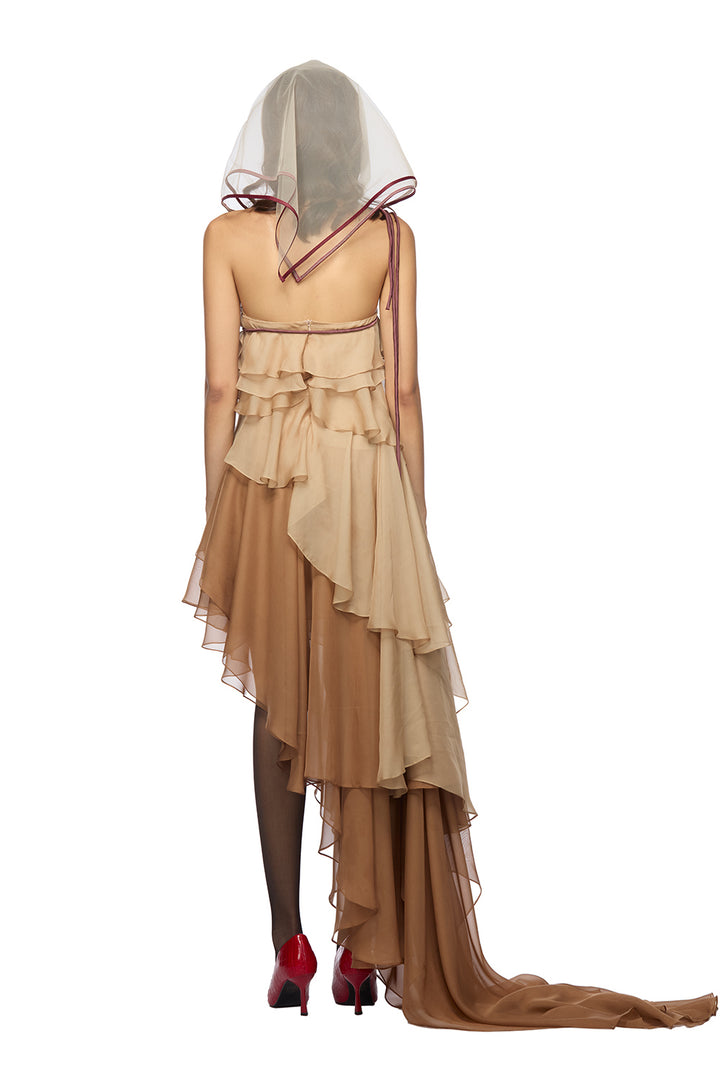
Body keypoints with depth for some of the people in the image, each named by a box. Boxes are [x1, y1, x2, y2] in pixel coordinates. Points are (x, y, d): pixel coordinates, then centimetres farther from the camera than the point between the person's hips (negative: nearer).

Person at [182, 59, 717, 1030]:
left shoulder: (227, 237, -2)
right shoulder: (391, 237, -2)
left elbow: (221, 389, -3)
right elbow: (404, 391, -2)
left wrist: (216, 515, 5)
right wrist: (413, 516, 6)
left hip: (263, 483, 1)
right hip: (364, 484, 0)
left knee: (279, 713, 9)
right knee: (369, 711, 7)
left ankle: (290, 948, 11)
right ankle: (368, 948, 12)